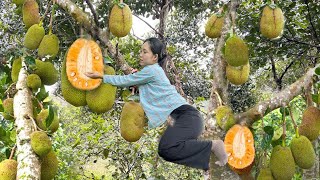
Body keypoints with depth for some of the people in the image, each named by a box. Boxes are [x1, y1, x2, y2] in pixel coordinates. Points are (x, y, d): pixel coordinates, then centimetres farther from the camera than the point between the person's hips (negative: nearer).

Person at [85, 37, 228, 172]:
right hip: (179, 117, 10)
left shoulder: (151, 70, -6)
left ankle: (213, 145, -16)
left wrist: (101, 76, 9)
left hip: (187, 115, -10)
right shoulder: (154, 71, 24)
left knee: (166, 149, -29)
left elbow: (125, 80, 1)